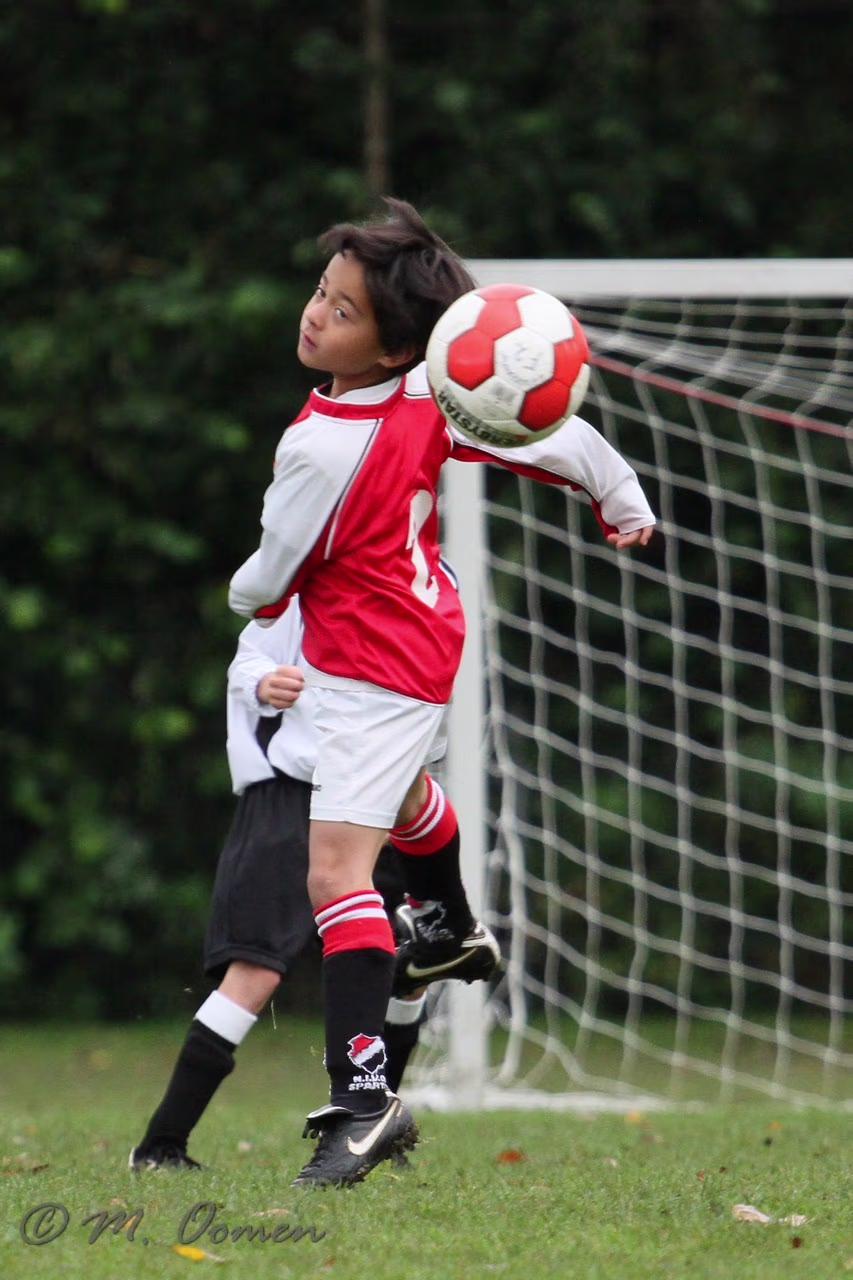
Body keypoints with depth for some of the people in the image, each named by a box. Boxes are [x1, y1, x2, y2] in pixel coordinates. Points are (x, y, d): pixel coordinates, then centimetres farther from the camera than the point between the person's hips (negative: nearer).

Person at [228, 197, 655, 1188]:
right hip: (426, 633, 10)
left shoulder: (322, 448, -32)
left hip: (369, 672, -10)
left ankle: (362, 1097, -30)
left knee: (335, 870, -19)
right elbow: (556, 440, -3)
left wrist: (244, 598, 6)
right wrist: (623, 500, 15)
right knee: (397, 793, 39)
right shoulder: (430, 400, -12)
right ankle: (452, 928, 67)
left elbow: (268, 584, -18)